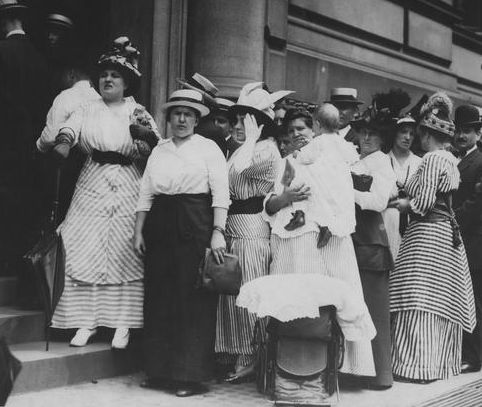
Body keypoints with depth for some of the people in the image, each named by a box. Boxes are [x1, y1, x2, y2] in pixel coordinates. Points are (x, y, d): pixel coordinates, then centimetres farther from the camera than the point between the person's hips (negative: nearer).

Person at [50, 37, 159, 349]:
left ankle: (122, 323, 5)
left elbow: (156, 149, 2)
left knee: (124, 252, -2)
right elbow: (69, 128, -9)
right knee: (85, 250, -2)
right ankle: (87, 320, 7)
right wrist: (64, 142, -31)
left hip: (128, 188, -1)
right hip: (92, 186, 1)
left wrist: (145, 133, -18)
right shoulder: (88, 110, 10)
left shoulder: (138, 113, 8)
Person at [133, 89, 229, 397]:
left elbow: (221, 194, -6)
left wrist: (218, 232, -16)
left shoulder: (208, 148, 2)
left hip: (195, 226, -5)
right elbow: (146, 194, 16)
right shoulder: (159, 150, 15)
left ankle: (192, 375, 3)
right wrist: (139, 231, 9)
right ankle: (160, 371, 15)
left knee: (194, 300, -4)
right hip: (160, 225, 5)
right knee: (158, 299, 6)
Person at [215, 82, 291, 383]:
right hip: (233, 226, 9)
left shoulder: (266, 149, -9)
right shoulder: (244, 149, 18)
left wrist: (250, 139, -15)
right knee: (232, 292, 11)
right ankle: (235, 356, 20)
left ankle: (250, 360, 8)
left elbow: (236, 170, -25)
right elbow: (229, 180, 10)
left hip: (251, 228, -9)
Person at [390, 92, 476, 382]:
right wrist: (410, 195, 15)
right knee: (442, 300, 11)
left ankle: (420, 367, -1)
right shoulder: (450, 159, 13)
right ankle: (440, 363, 18)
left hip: (428, 234, -9)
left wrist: (402, 203, 0)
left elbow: (423, 202, -17)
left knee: (421, 303, -5)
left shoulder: (432, 159, -12)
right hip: (447, 231, 9)